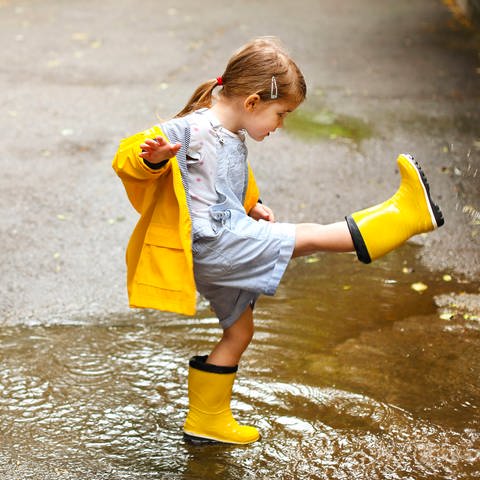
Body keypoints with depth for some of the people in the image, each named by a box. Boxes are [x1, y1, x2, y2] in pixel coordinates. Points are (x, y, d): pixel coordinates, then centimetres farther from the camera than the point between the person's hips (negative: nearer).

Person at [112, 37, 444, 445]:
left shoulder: (235, 139, 15)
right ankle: (405, 215, -8)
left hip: (221, 252, 11)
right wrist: (152, 157, -46)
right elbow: (128, 157, -23)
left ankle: (207, 421, 31)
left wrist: (252, 207, 13)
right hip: (211, 244, -11)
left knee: (239, 331, 19)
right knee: (310, 237, -13)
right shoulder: (191, 130, -16)